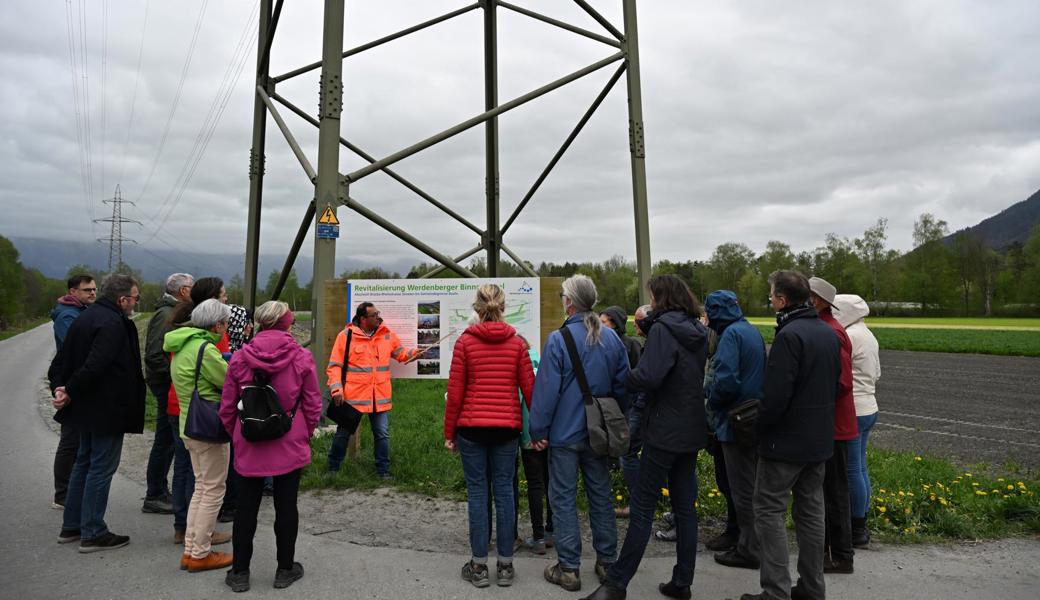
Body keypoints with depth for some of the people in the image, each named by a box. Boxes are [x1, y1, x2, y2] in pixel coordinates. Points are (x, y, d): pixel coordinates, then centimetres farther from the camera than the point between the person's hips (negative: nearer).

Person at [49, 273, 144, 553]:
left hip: (87, 407, 10)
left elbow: (61, 358, 11)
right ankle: (93, 534, 9)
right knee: (101, 468, 0)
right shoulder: (114, 323, -21)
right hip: (108, 409, -10)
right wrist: (69, 392, -16)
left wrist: (59, 386, 1)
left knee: (84, 462, 20)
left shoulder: (85, 316, 11)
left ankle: (71, 526, 30)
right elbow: (95, 365, -28)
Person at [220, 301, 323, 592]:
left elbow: (227, 406, 1)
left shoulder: (240, 357, -5)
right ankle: (285, 569, 24)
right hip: (290, 447, -1)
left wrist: (234, 435, 16)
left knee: (246, 508, 14)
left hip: (249, 447, 1)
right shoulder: (302, 357, -9)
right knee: (286, 507, 11)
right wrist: (305, 435, 12)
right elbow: (313, 404, -4)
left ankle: (240, 572, 26)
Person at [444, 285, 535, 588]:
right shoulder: (517, 342, 2)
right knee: (504, 491, 8)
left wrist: (449, 432, 5)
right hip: (507, 427, 2)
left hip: (471, 427, -1)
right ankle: (505, 565, 17)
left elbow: (455, 392, -4)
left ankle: (479, 566, 15)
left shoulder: (465, 341, -3)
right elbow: (529, 388, 1)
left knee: (477, 492, 6)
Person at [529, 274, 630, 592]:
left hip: (565, 434, -5)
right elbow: (623, 386, 7)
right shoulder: (612, 338, 2)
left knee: (564, 499, 7)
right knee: (601, 496, 16)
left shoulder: (558, 340, -16)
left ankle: (568, 569, 15)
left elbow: (546, 390, -17)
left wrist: (538, 431, -8)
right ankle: (607, 562, 27)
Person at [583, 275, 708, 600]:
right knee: (685, 506, 13)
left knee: (643, 507, -1)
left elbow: (648, 377, -25)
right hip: (692, 430, 8)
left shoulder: (663, 329, -15)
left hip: (665, 432, -8)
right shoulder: (698, 332, 10)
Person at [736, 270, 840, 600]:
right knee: (811, 511, 16)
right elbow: (835, 385, 16)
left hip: (787, 440, -8)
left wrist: (757, 426, -9)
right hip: (820, 439, 9)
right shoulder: (829, 333, 8)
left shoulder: (789, 335, -21)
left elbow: (775, 395, -24)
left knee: (769, 510, 2)